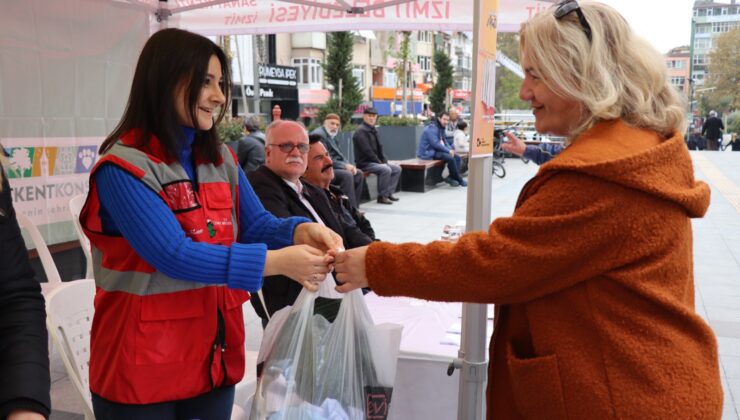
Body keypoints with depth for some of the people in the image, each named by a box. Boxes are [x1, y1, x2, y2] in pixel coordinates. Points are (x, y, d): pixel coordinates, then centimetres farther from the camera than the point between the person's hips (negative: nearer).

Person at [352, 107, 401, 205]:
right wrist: (380, 163, -17)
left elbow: (379, 148, 20)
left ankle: (389, 193, 3)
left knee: (397, 168, 4)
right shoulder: (361, 131, -14)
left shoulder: (373, 130, 16)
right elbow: (367, 151, -21)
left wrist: (384, 161, 5)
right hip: (364, 163, -10)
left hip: (375, 161, 10)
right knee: (386, 169, -29)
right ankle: (382, 196, -18)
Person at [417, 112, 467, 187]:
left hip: (437, 150, 10)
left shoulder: (441, 128, 14)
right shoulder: (432, 128, -16)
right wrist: (448, 150, -19)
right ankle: (459, 180, -14)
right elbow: (435, 143, -25)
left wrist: (451, 149, 1)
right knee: (450, 158, -27)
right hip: (428, 152, -10)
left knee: (457, 158, -1)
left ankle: (450, 177, -8)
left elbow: (444, 141, 21)